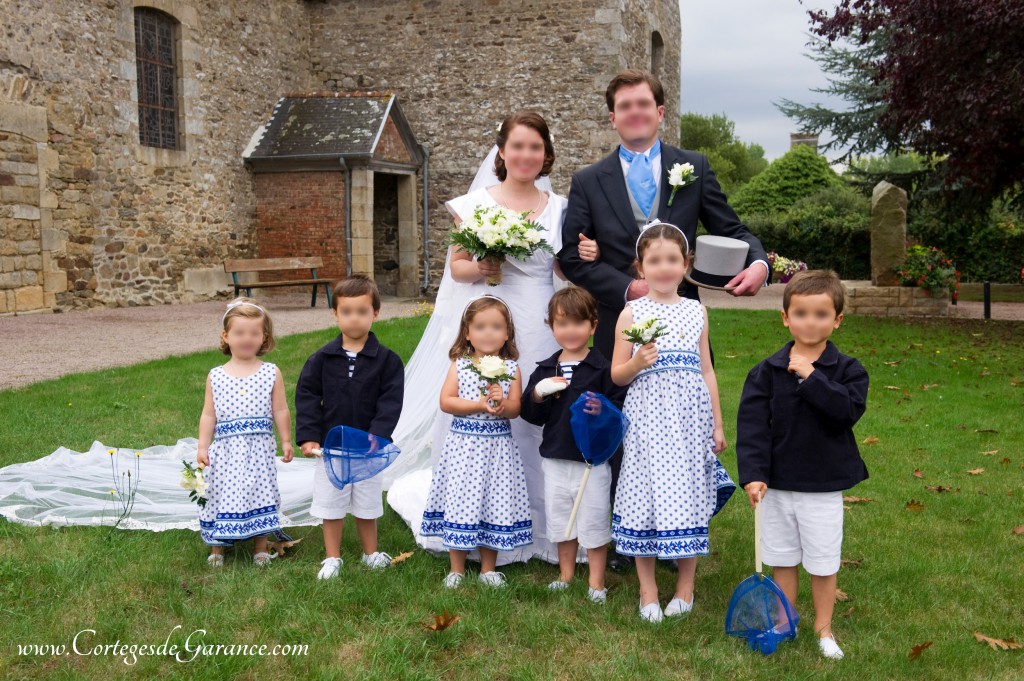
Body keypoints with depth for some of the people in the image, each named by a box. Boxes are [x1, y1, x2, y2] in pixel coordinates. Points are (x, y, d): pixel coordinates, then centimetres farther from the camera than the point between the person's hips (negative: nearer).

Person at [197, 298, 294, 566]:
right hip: (226, 449, 1)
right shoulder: (215, 376, 5)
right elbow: (208, 414, 7)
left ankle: (260, 547, 19)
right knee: (222, 494, 4)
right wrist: (203, 447, 2)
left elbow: (280, 411, 5)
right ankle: (217, 548, 21)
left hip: (259, 447, -1)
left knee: (259, 492, 3)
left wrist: (286, 441, 3)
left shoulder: (271, 373, 2)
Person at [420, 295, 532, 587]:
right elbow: (445, 401, -8)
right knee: (460, 503, 3)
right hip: (464, 444, -1)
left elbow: (516, 408, -2)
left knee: (494, 505, 6)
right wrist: (479, 405, -18)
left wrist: (502, 404, -23)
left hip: (497, 447, 1)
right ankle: (456, 569, 18)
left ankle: (488, 568, 23)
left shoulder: (511, 368, 3)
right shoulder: (459, 365, 1)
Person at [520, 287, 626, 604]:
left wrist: (602, 410, -32)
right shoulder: (545, 369, 6)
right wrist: (538, 394, -13)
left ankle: (596, 581, 21)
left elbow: (621, 408, -13)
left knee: (593, 521, 6)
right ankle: (566, 575, 34)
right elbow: (529, 414, 6)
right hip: (555, 459, 5)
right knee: (560, 519, 17)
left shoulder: (603, 368, -9)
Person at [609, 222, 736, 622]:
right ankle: (648, 591, 16)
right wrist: (637, 363, -20)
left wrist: (717, 424, 11)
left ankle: (685, 587, 21)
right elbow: (617, 375, 2)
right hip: (647, 419, -2)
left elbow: (706, 370, 12)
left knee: (688, 496, 6)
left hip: (689, 417, 2)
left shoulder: (696, 312, 8)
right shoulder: (632, 313, 0)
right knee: (645, 498, 1)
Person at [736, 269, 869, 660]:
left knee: (823, 563, 10)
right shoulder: (768, 371, -4)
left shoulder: (847, 371, -5)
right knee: (781, 558, 15)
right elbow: (751, 423, -10)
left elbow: (848, 411, -23)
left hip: (824, 486, -1)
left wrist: (811, 377, -25)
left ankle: (823, 628, 29)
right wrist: (753, 474, -19)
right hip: (777, 485, 1)